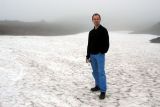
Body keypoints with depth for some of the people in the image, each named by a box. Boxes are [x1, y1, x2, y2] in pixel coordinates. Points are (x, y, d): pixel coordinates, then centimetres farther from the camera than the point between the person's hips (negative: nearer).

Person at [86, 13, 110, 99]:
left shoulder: (103, 30, -6)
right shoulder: (91, 32, 13)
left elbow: (106, 43, -9)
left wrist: (103, 51, -18)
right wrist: (88, 56, 12)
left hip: (100, 55, -6)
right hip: (92, 55, 6)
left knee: (101, 72, -9)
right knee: (95, 72, 13)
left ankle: (103, 91, -6)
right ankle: (98, 86, 27)